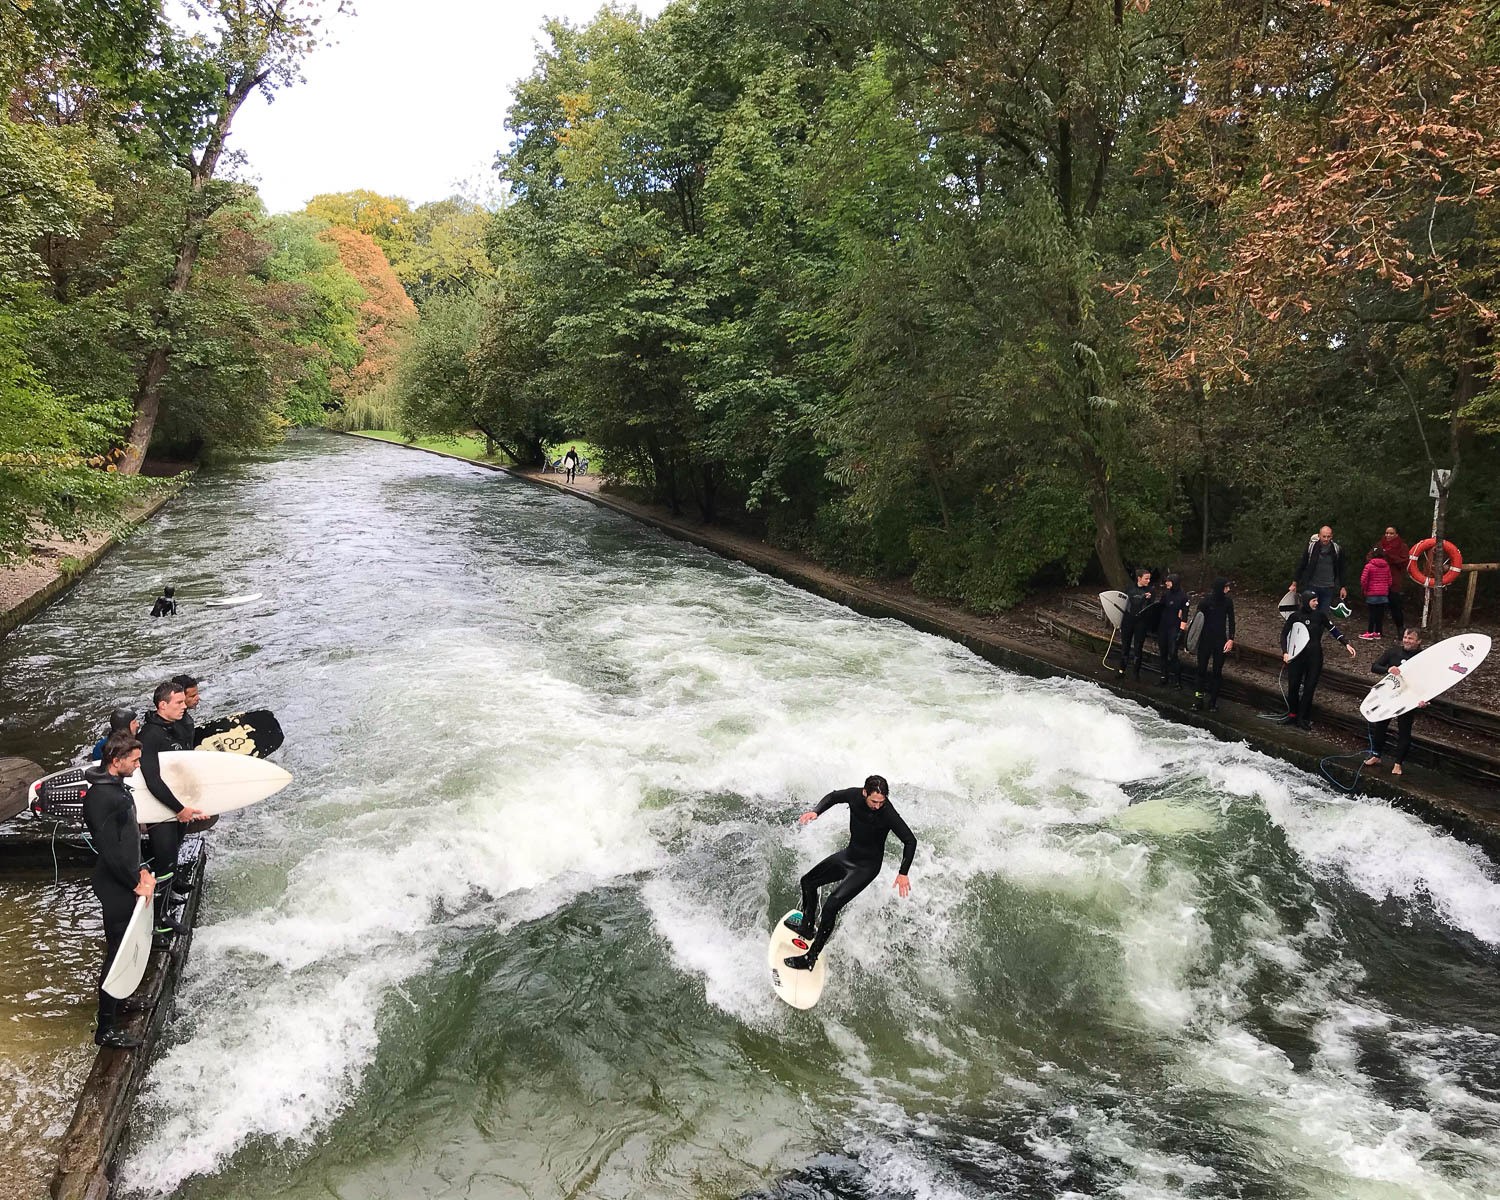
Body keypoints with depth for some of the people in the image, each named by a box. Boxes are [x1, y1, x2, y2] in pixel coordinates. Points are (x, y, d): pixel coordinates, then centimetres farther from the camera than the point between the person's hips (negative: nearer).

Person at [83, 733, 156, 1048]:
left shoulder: (115, 787, 8)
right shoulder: (100, 797, -23)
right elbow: (109, 850, -23)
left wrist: (140, 871, 10)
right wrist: (136, 882, -15)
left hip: (125, 881, 10)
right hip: (116, 887, -10)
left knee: (126, 947, 23)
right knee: (118, 953, -3)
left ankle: (118, 1002, 40)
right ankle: (106, 1028, 6)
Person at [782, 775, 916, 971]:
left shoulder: (888, 813, -31)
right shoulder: (855, 795, -17)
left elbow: (910, 840, -23)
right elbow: (833, 796, 5)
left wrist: (903, 873, -29)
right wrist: (816, 812, -13)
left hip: (867, 866, -7)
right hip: (848, 854, 7)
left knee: (831, 906, -18)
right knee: (808, 881, 19)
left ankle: (811, 957, -6)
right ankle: (807, 927, 41)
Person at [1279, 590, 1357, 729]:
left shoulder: (1319, 615, -1)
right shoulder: (1295, 617, -1)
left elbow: (1333, 629, 2)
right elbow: (1284, 634, 3)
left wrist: (1346, 644, -8)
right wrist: (1285, 652, -8)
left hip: (1315, 657, 0)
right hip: (1297, 656, 0)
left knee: (1309, 688, 2)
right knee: (1293, 686, 4)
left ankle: (1303, 718, 13)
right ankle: (1292, 714, 22)